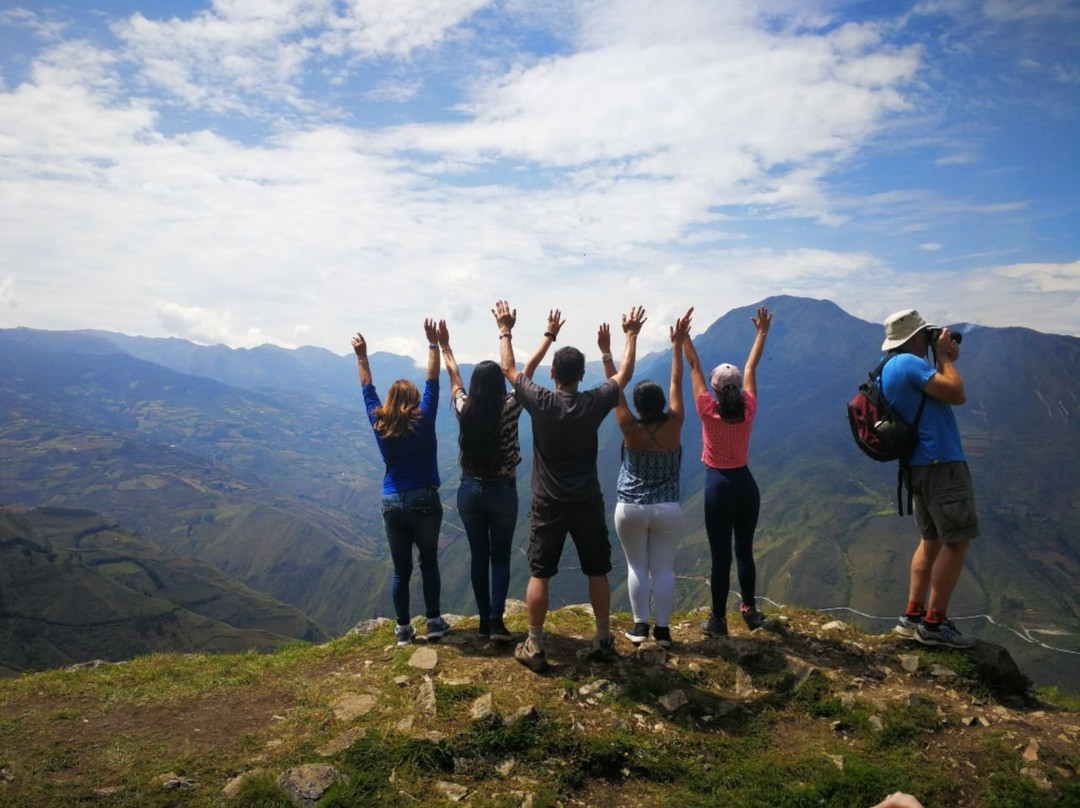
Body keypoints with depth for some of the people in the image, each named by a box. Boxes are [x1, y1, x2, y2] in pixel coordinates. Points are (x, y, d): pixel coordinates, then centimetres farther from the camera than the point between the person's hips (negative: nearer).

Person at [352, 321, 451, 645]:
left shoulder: (379, 424, -1)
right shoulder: (422, 421, -9)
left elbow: (367, 389, 12)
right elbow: (432, 382, -7)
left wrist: (362, 356, 20)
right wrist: (433, 344, -5)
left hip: (392, 504, 3)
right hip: (425, 501, -2)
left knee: (400, 569, 9)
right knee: (429, 563, 12)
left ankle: (403, 628, 15)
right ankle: (434, 622, 15)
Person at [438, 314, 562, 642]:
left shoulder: (464, 410, -8)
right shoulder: (509, 410, -15)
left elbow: (454, 375, 8)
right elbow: (528, 370, -7)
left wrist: (444, 346, 24)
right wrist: (550, 336, 0)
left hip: (470, 491, 3)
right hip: (502, 492, -2)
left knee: (479, 557, 12)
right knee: (500, 558, 8)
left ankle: (484, 620, 17)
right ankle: (496, 621, 0)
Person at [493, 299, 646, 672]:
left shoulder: (540, 402, -11)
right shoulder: (594, 403, -9)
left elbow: (509, 369, 5)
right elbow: (624, 374, 9)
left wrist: (505, 331, 17)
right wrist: (631, 335, 21)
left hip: (548, 504, -1)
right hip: (588, 502, 1)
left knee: (539, 575, 8)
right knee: (597, 573, 14)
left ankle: (534, 648, 13)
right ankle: (603, 641, 24)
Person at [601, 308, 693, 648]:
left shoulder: (631, 429, -13)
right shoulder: (674, 426, -11)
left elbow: (616, 389, -9)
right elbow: (676, 383, -5)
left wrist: (606, 352, -4)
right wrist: (677, 344, 0)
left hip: (630, 509, -1)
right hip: (668, 510, 1)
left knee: (637, 566, 10)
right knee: (663, 569, 7)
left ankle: (640, 626, 14)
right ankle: (662, 629, 10)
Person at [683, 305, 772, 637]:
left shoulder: (709, 412, -15)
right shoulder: (749, 410, -7)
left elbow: (695, 368, -9)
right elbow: (750, 368, 5)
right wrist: (762, 332, 14)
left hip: (718, 486, -4)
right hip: (746, 483, 4)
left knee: (721, 556, 2)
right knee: (745, 551, 16)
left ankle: (718, 619, 10)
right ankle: (749, 609, 26)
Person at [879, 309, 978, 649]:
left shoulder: (890, 369, 16)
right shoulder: (909, 363, -15)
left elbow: (946, 395, 21)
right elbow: (957, 395, -17)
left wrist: (945, 360, 14)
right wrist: (945, 359, -5)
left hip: (920, 466, 10)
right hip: (942, 464, -10)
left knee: (932, 539, 16)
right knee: (957, 542, -4)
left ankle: (913, 615, 17)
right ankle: (934, 623, 0)